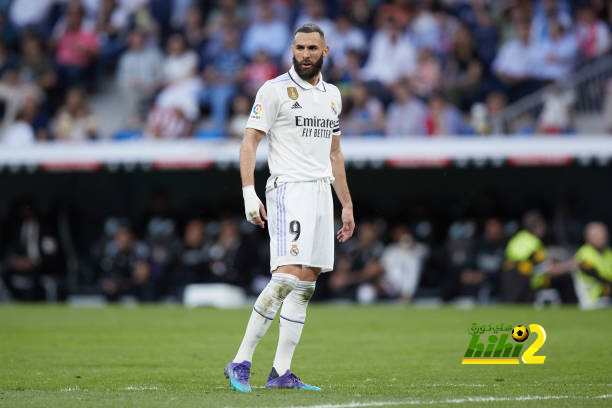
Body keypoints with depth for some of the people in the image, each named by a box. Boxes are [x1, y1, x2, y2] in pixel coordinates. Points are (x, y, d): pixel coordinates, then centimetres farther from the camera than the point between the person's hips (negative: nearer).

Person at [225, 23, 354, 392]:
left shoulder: (332, 95, 17)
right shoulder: (275, 90, -3)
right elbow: (250, 142, -6)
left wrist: (347, 205, 21)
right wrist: (249, 193, -17)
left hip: (322, 192, 7)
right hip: (289, 188, -7)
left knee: (306, 285, 2)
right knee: (288, 276, -19)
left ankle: (281, 373, 4)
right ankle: (241, 362, -15)